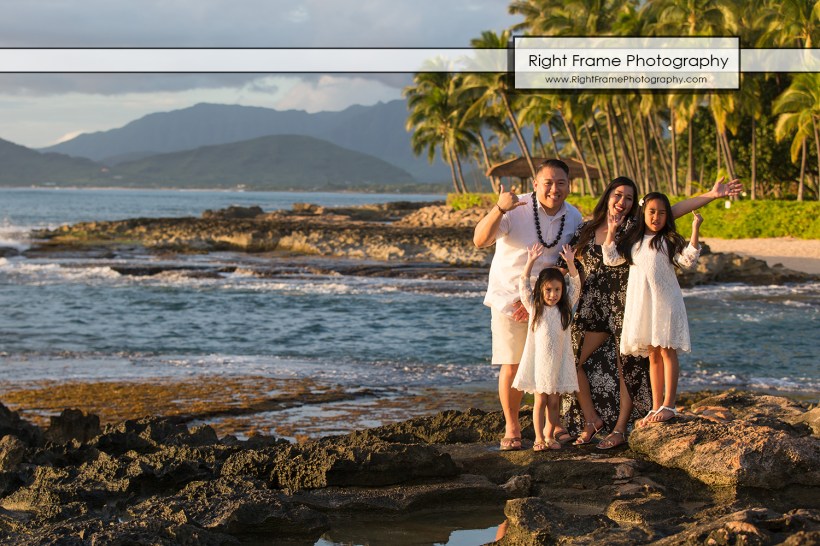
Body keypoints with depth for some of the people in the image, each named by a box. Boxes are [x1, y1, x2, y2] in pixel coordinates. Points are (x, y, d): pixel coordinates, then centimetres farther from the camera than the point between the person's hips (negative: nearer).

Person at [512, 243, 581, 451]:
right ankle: (539, 438, 4)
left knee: (554, 402, 6)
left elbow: (575, 284, -1)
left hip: (558, 362, 2)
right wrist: (531, 261, -16)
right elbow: (523, 284, -6)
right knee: (540, 401, 0)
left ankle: (549, 436, 16)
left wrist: (570, 262, -14)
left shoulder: (565, 308, 6)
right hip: (538, 362, -2)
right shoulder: (534, 308, 1)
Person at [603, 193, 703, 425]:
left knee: (667, 351, -5)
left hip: (665, 301, -4)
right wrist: (611, 232, 5)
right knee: (653, 355, 9)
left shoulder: (670, 240, 3)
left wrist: (695, 230, -16)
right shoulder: (632, 240, 14)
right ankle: (656, 407, 12)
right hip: (640, 303, 4)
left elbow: (688, 260, -9)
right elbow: (611, 259, 12)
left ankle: (668, 405, -4)